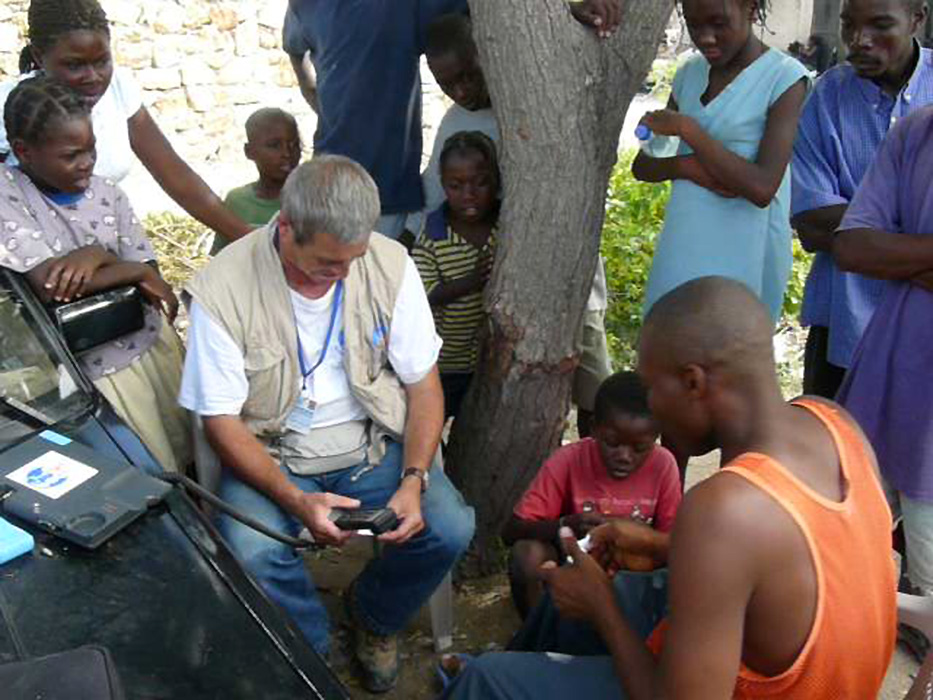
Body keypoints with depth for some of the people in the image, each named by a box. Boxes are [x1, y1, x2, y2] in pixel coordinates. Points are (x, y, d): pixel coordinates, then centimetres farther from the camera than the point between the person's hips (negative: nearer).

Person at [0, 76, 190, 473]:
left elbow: (150, 281, -2)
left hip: (154, 343, 5)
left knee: (190, 452, 15)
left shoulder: (105, 194, 1)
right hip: (95, 370, -4)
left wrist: (99, 254, -21)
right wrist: (131, 270, -14)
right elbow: (52, 286, -24)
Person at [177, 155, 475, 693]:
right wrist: (295, 499, -26)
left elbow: (423, 386, -4)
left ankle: (373, 613, 15)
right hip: (272, 457, -2)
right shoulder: (223, 290, -18)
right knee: (253, 557, -30)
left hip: (373, 447, 2)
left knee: (451, 528, -19)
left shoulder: (389, 263, -10)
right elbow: (222, 421, -12)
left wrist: (414, 481, -19)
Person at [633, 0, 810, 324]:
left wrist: (685, 128, -18)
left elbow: (762, 188, -20)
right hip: (684, 250, 5)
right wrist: (685, 166, -11)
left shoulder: (784, 77, -10)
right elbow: (642, 164, 10)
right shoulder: (689, 74, 7)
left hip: (742, 255, -5)